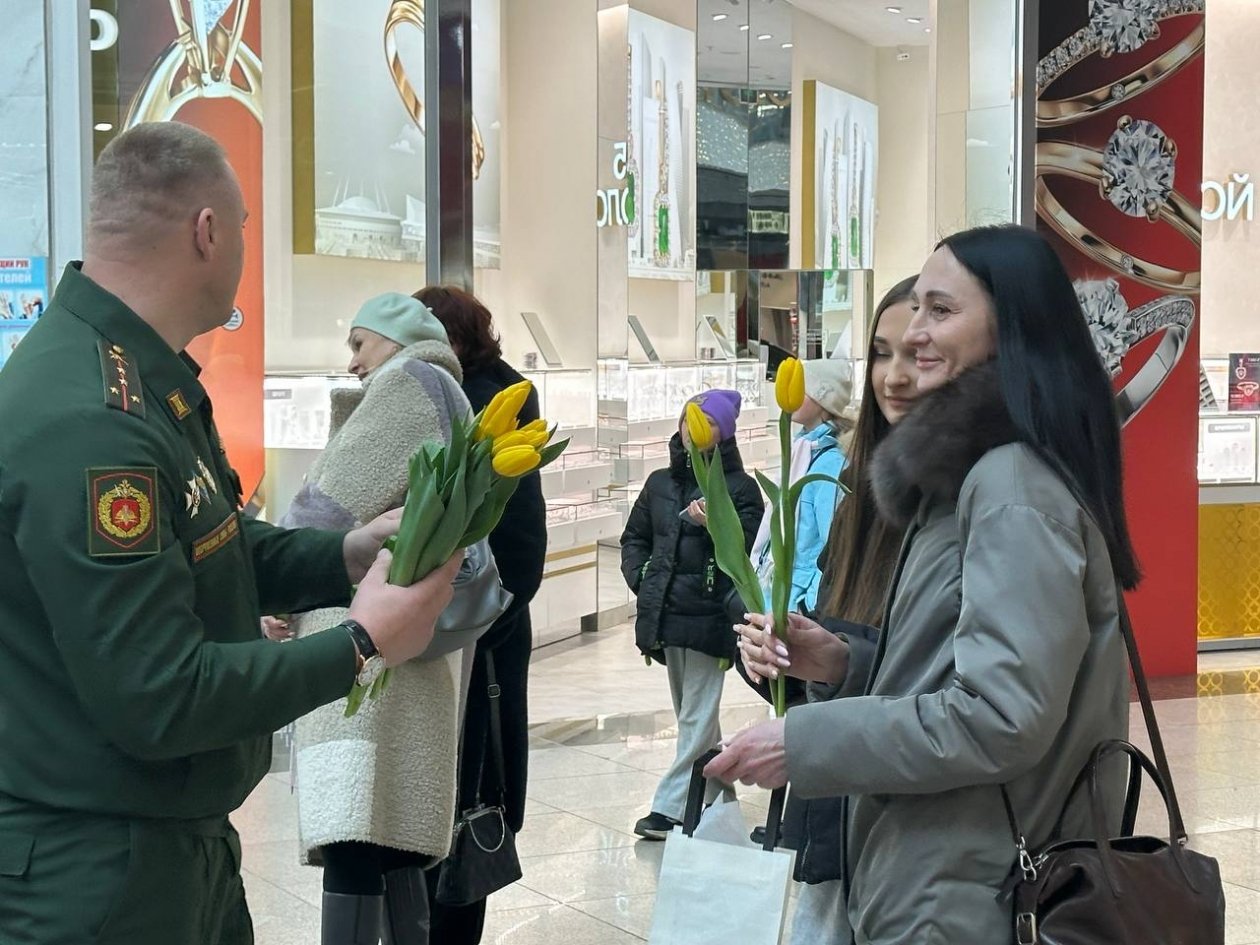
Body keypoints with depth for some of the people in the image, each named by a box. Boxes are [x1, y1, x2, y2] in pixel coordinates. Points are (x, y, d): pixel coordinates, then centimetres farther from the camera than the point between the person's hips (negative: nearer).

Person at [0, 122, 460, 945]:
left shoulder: (147, 380, 5)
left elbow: (206, 555, 14)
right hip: (94, 872, -10)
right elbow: (158, 699, -29)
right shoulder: (87, 422, -29)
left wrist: (350, 553, -2)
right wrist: (361, 647, -19)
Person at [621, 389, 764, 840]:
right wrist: (641, 577, 6)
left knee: (697, 716, -3)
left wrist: (713, 525, -24)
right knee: (691, 714, 16)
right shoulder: (660, 483, 14)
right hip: (666, 614, 6)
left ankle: (671, 806, -1)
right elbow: (634, 537, 21)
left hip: (709, 617, -6)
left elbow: (749, 549, -9)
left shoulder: (740, 487, -2)